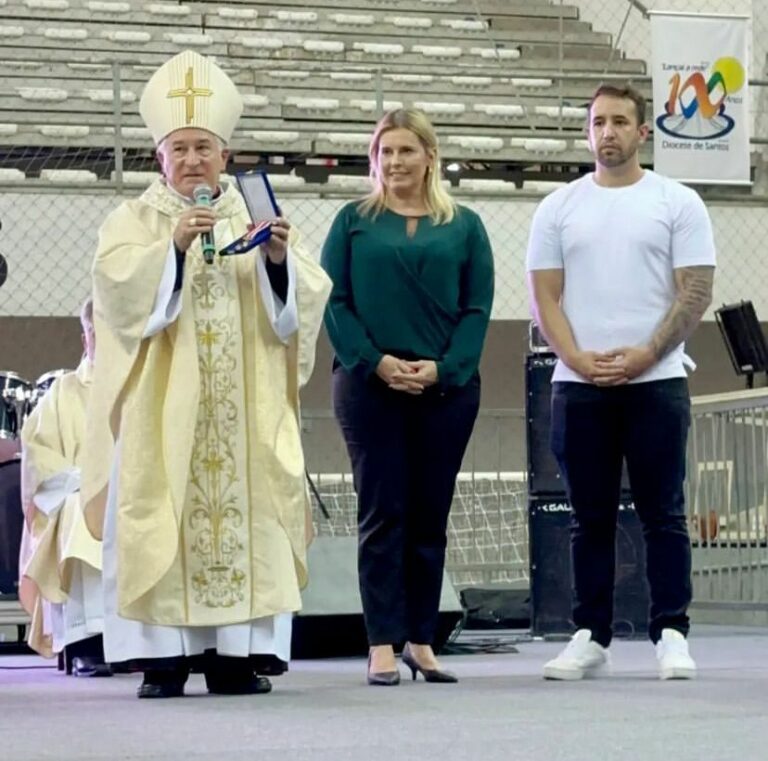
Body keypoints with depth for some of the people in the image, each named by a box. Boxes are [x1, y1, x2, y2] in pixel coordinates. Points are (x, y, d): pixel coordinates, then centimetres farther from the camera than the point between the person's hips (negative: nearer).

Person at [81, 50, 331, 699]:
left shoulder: (258, 219, 13)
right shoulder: (134, 221, 8)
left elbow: (304, 302, 2)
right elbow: (117, 288, -11)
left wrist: (279, 260, -17)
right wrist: (172, 246, -24)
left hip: (245, 409, 2)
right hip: (160, 409, -2)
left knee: (246, 514, -4)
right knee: (160, 519, -7)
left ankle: (237, 652, -1)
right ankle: (164, 655, -5)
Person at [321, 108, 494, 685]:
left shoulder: (463, 226, 10)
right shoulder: (355, 221, 7)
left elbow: (478, 308, 4)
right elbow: (333, 300, 1)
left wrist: (442, 367, -11)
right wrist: (375, 361, -12)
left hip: (446, 387, 1)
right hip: (370, 385, -1)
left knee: (430, 517, 5)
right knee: (382, 514, -3)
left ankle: (422, 641, 14)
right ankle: (383, 645, -1)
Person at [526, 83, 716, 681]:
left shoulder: (678, 203, 2)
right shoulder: (559, 208, 9)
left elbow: (696, 292, -4)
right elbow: (545, 295, 5)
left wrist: (644, 356, -14)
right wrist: (578, 358, -10)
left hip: (656, 383, -2)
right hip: (578, 385, 2)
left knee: (663, 514, -1)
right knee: (591, 518, 7)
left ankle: (671, 633, 3)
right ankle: (591, 636, 12)